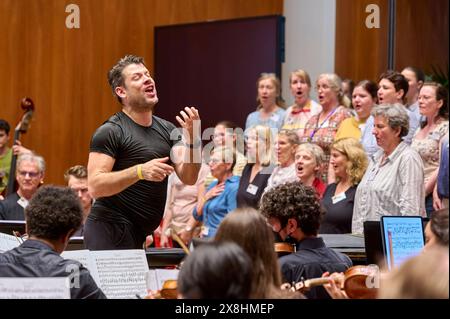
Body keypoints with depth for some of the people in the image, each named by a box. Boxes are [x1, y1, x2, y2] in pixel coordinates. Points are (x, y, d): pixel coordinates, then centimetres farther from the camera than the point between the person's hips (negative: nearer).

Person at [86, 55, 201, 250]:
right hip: (109, 232, -7)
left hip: (139, 234, 7)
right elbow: (95, 186, -18)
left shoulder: (166, 129, 11)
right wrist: (140, 171, -30)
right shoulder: (110, 132, -9)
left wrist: (192, 137, -14)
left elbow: (188, 178, 1)